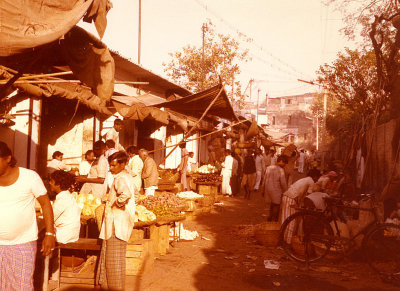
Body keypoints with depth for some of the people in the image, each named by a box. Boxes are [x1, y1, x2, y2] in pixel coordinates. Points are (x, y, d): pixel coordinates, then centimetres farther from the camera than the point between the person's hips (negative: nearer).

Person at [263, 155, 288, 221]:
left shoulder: (268, 168, 3)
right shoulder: (280, 170, -17)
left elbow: (264, 180, 8)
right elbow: (283, 183, -17)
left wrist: (264, 190, 18)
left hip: (268, 189, 6)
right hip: (276, 191, -6)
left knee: (272, 204, 23)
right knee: (276, 205, 9)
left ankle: (270, 218, 33)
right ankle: (274, 220, 16)